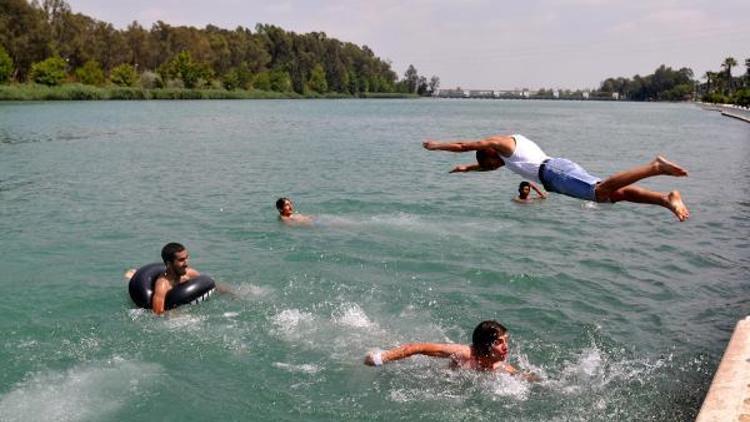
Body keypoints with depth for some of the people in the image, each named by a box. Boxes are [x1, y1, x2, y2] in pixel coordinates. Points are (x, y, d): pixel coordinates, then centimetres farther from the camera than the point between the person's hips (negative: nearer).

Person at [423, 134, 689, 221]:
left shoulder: (498, 142, 12)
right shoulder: (512, 148, 37)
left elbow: (463, 146, 16)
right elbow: (491, 164, 56)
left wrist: (436, 145, 31)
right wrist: (467, 169, 62)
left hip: (555, 172, -9)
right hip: (558, 169, 9)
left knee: (601, 191, -28)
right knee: (616, 194, -5)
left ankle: (655, 167, -39)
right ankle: (667, 198, -18)